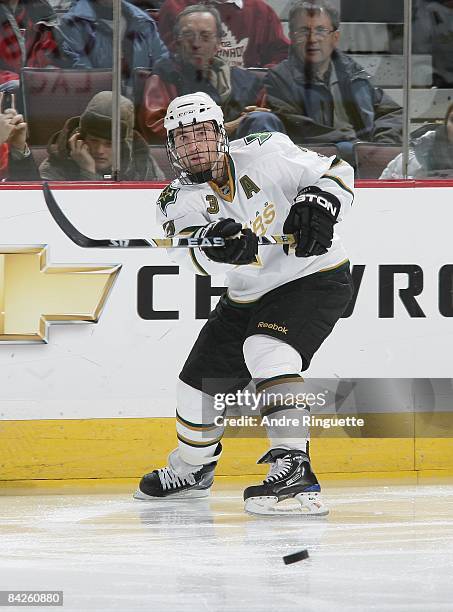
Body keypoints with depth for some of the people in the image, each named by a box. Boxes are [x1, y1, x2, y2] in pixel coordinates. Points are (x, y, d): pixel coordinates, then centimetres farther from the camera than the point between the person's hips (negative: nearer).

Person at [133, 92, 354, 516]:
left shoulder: (263, 154, -15)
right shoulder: (178, 200, -9)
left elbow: (335, 172, -8)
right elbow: (189, 252, -30)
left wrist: (317, 203, -28)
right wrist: (215, 243, -52)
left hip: (314, 278, -6)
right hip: (247, 298, 6)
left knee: (267, 350, -32)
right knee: (200, 381, 11)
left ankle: (293, 466, -39)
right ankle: (192, 469, 41)